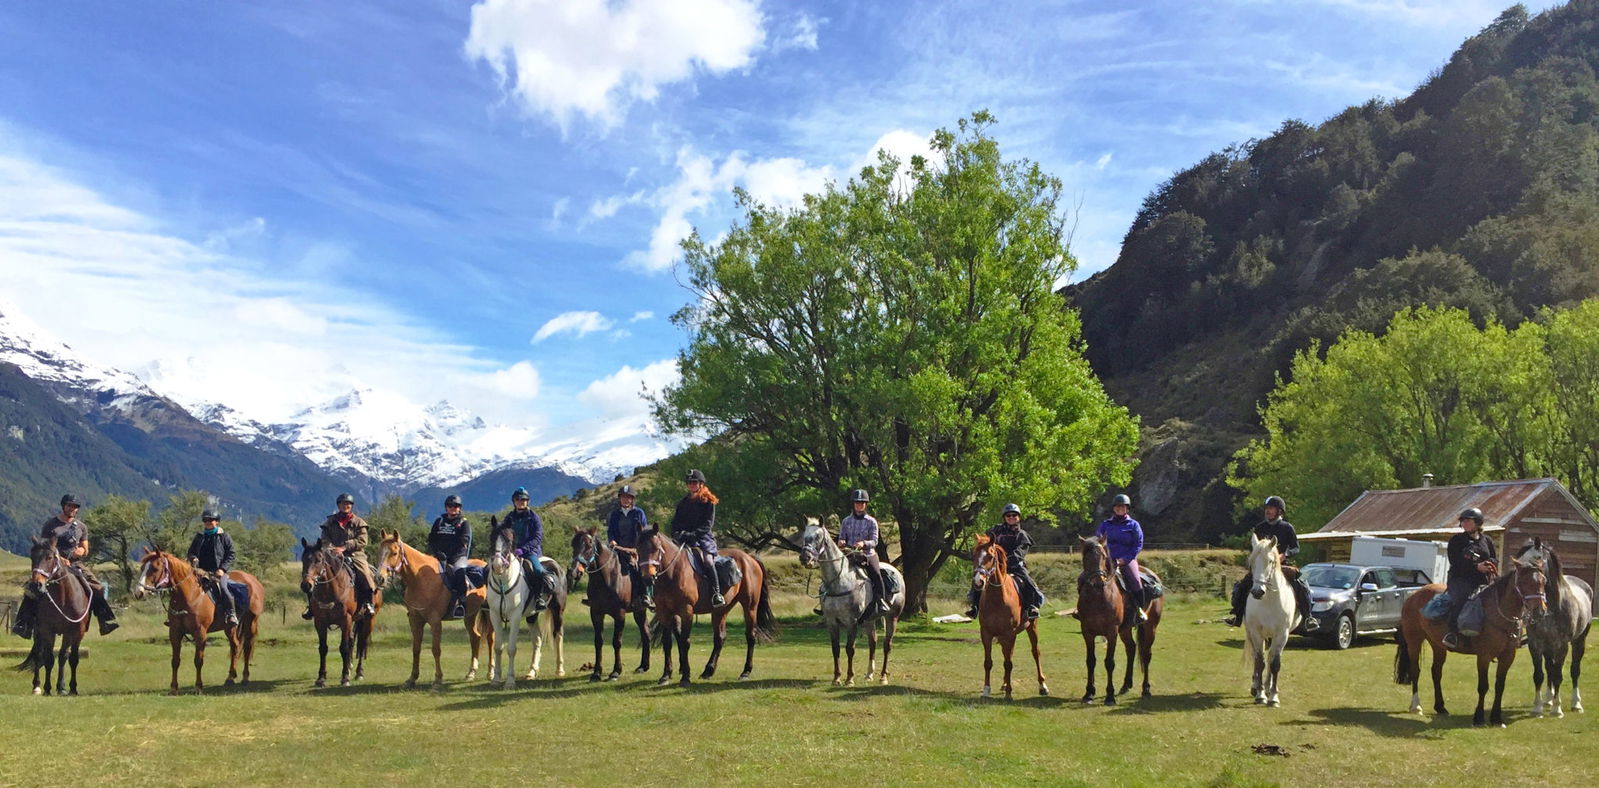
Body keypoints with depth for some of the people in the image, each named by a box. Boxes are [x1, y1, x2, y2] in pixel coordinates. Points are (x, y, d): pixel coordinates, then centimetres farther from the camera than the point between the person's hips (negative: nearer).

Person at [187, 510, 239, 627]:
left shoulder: (224, 536, 6)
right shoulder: (199, 536, 17)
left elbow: (231, 554, 3)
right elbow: (191, 552, 23)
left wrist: (223, 569, -10)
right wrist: (193, 558, -3)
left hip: (218, 571, -4)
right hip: (202, 571, 4)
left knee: (222, 588, -28)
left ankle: (231, 614, -21)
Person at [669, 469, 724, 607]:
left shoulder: (708, 501, 2)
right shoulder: (683, 502, 17)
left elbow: (708, 525, -7)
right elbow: (675, 521, 16)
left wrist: (693, 534, -19)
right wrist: (677, 533, -5)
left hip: (703, 537, -5)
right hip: (683, 538, 5)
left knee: (708, 560, -27)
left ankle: (716, 593, -22)